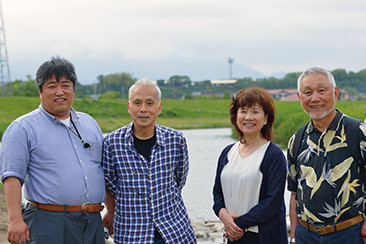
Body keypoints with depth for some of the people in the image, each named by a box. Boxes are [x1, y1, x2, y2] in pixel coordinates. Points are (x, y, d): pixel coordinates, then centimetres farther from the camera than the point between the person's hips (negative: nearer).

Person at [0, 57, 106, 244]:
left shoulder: (89, 123, 17)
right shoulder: (23, 128, -1)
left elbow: (105, 170, 22)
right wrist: (15, 220, -19)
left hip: (93, 223, 5)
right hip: (48, 224, -5)